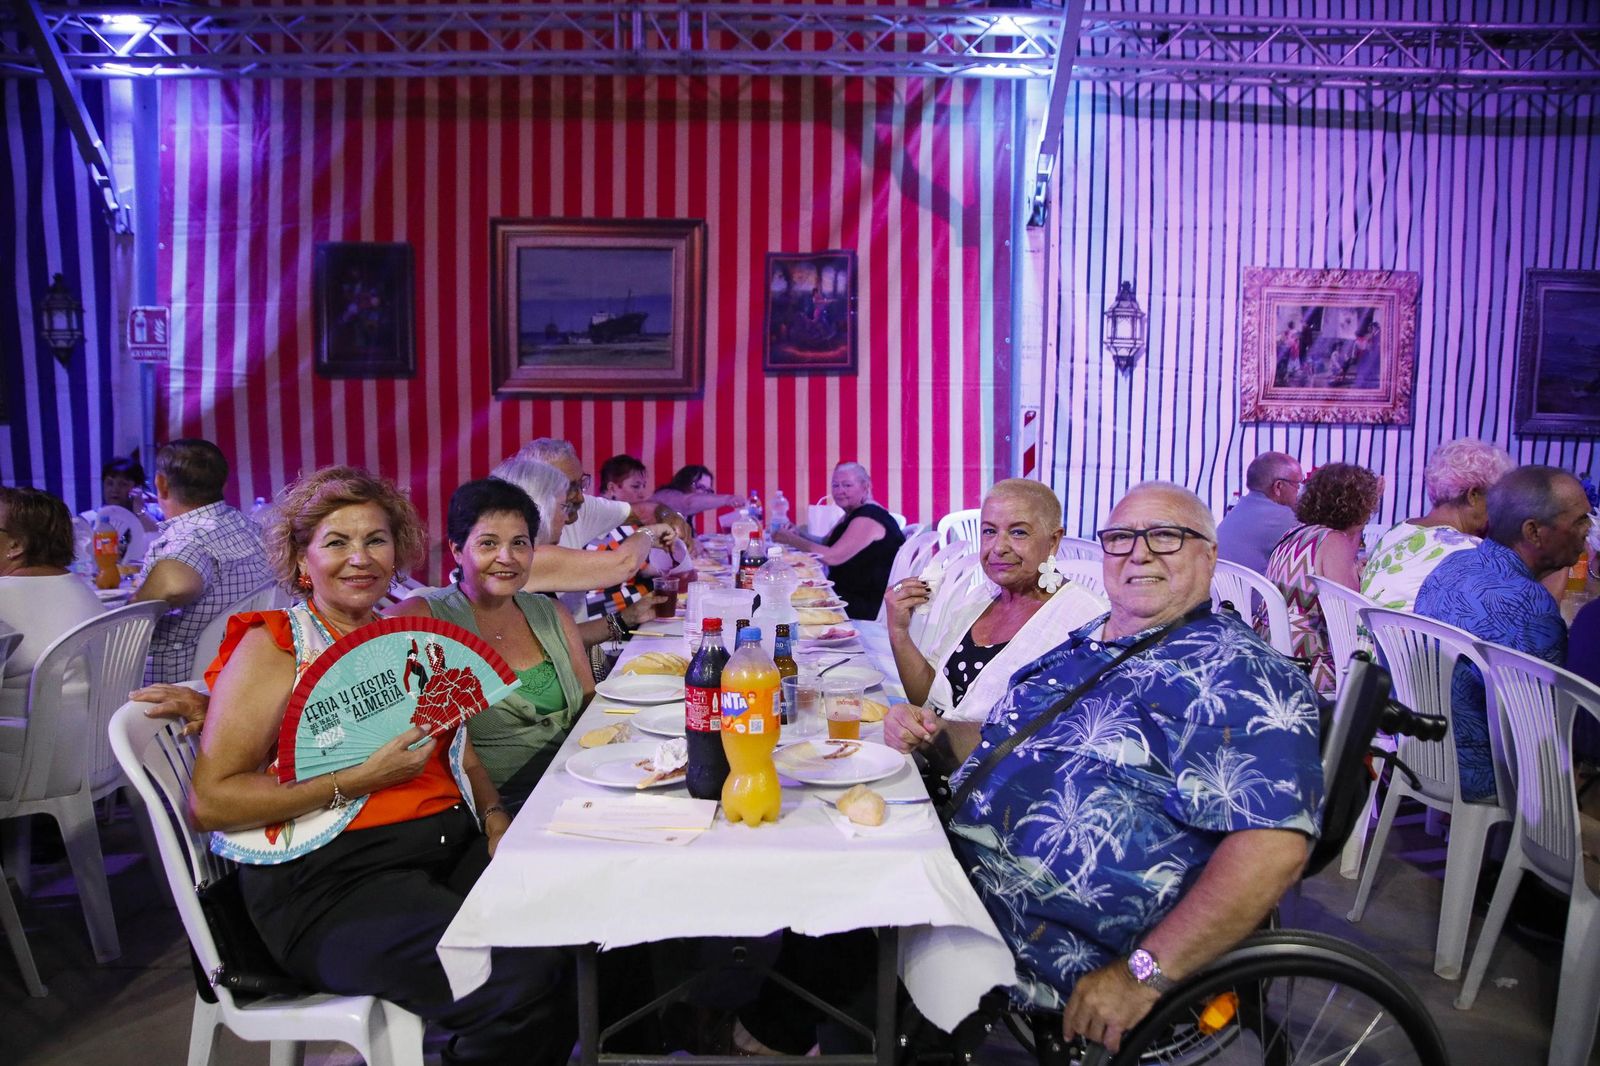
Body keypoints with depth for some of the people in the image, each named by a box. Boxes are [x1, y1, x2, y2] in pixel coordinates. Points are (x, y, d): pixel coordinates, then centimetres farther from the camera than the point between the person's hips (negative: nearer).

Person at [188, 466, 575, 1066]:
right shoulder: (273, 648, -1)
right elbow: (209, 802, -8)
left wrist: (494, 815, 5)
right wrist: (357, 781, -15)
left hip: (454, 848, 6)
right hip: (330, 881, -6)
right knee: (522, 983, -28)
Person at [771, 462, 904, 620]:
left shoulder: (868, 518, -18)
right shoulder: (851, 515, 14)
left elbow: (832, 557, -25)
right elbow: (824, 545, 14)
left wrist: (792, 540, -17)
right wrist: (799, 534, -5)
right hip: (848, 594, 9)